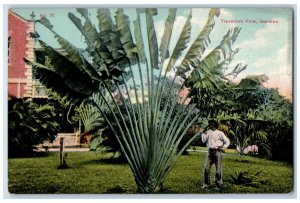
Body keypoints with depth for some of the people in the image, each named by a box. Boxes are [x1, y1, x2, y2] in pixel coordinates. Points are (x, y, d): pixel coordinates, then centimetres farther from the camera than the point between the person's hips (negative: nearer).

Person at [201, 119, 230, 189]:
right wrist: (204, 133, -1)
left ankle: (218, 185, 6)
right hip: (210, 152, 4)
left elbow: (227, 141, 4)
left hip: (217, 151, -4)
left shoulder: (220, 133, 1)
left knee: (218, 169, -2)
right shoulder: (208, 132, 14)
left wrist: (223, 148, -4)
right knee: (207, 168, -2)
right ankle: (206, 183, 7)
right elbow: (204, 141, 6)